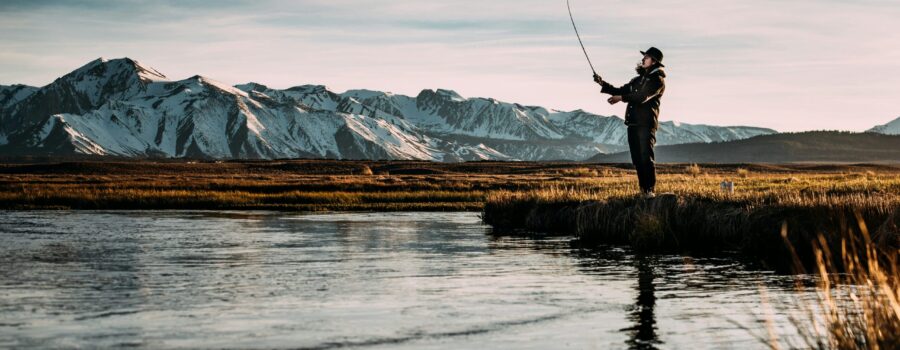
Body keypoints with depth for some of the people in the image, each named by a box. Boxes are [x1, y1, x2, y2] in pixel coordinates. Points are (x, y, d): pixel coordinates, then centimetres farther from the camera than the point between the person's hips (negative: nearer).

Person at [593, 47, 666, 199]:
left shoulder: (658, 80, -4)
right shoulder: (638, 79, 22)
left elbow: (643, 97, -18)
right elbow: (620, 91, 21)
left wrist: (621, 98, -23)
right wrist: (603, 84, 9)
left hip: (646, 124, -8)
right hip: (633, 123, 8)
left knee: (646, 157, -14)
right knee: (637, 158, 6)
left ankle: (649, 190, -14)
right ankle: (643, 190, 10)